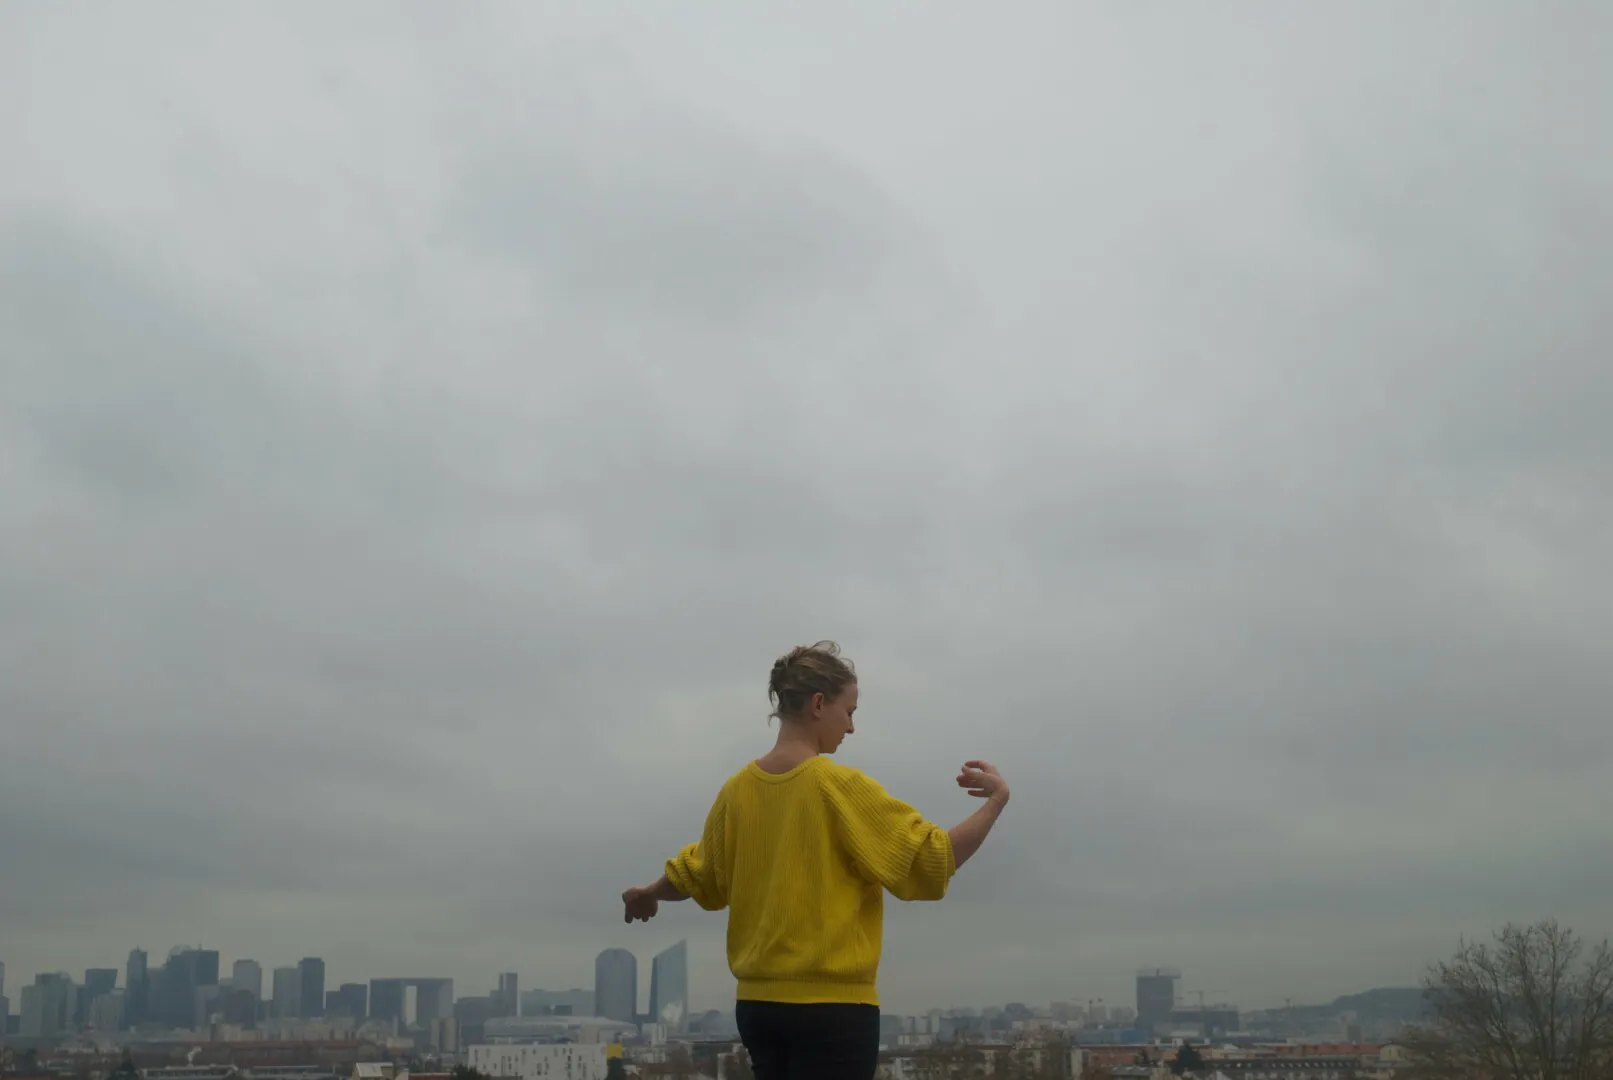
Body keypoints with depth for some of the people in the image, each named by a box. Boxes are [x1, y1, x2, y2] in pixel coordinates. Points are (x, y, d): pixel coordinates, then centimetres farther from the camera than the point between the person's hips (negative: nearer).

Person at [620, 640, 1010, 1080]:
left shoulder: (738, 789, 5)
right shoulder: (841, 788, -14)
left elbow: (698, 875, 20)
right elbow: (933, 859, -12)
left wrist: (647, 894, 42)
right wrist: (997, 800, 1)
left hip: (757, 1003, 7)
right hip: (832, 1005, -7)